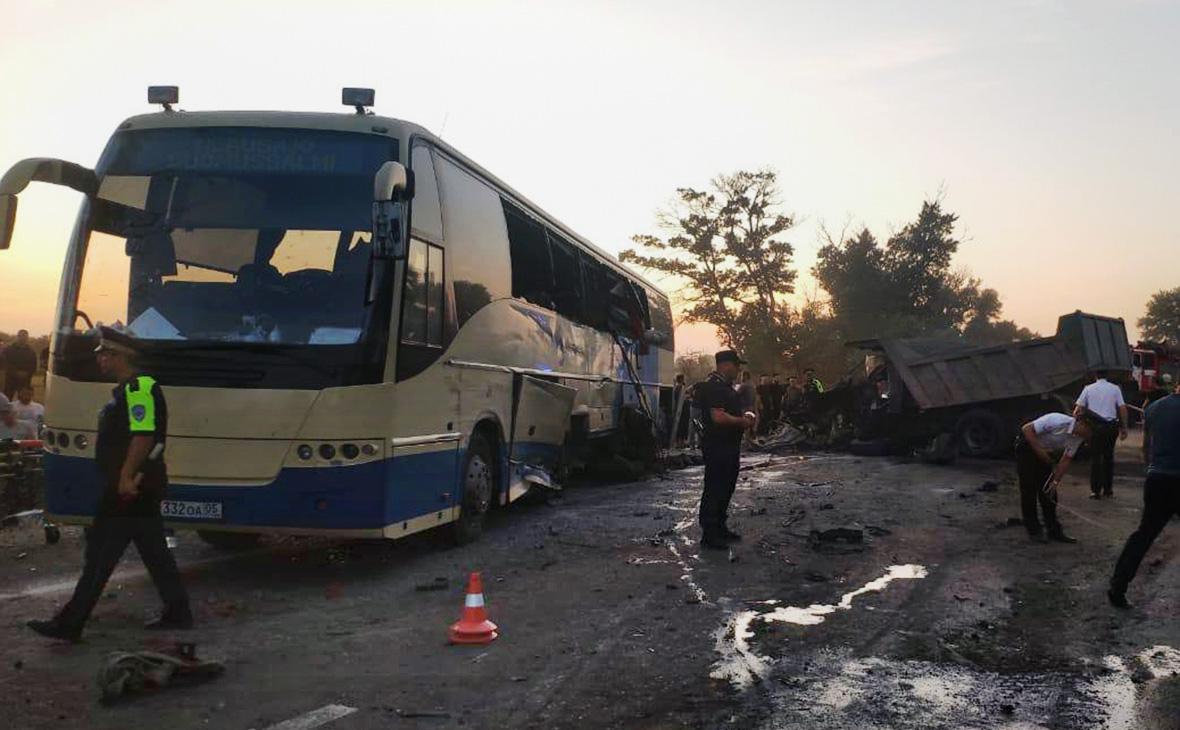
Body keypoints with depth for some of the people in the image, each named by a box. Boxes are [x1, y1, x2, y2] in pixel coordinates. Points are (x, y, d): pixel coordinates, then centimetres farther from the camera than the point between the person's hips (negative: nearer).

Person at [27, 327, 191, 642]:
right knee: (155, 551, 13)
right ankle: (177, 613, 18)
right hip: (140, 487, 11)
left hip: (130, 488, -11)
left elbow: (144, 436, -25)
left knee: (100, 554, -6)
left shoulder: (139, 387, -15)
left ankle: (69, 624, -1)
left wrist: (126, 477, -24)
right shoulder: (127, 389, 19)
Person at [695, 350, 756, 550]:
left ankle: (720, 528, 28)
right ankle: (709, 535, -2)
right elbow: (718, 416, -26)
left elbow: (739, 409, 28)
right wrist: (742, 421, -12)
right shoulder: (713, 386, -17)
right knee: (714, 490, -6)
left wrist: (748, 415, 5)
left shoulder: (727, 387, 17)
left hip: (730, 446, 11)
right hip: (717, 448, -11)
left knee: (726, 488, 17)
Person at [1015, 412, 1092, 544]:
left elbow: (1066, 460, -3)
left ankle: (1054, 531, 12)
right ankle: (1033, 531, 1)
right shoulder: (1058, 422, -31)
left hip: (1045, 453, 7)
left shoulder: (1078, 438, -8)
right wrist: (1039, 451, -27)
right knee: (1029, 491, -6)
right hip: (1027, 447, -7)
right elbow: (1027, 429, -28)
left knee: (1049, 492, 6)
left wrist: (1055, 482, -9)